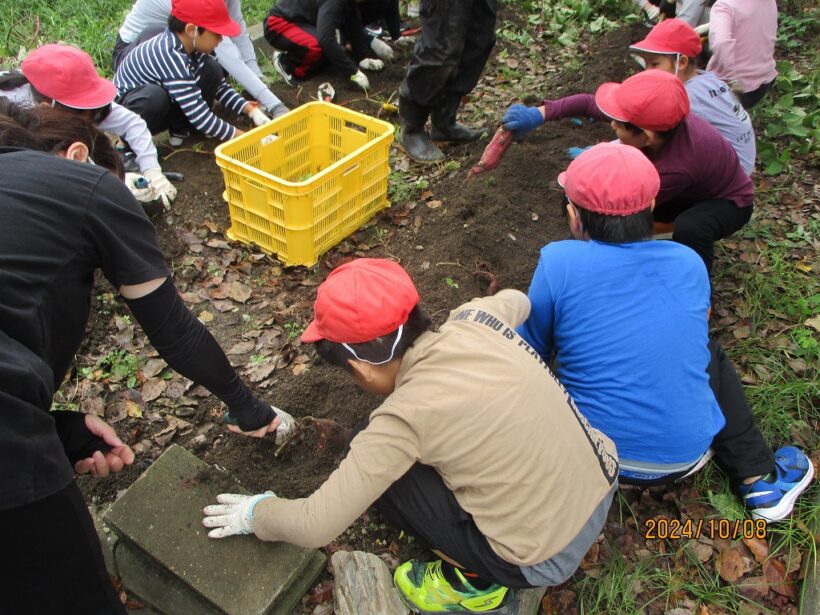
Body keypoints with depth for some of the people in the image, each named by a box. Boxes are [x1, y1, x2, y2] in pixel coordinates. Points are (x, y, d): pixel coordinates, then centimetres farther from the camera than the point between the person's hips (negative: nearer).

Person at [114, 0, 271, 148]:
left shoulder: (191, 44, -12)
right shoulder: (171, 58, -35)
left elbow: (219, 85, 2)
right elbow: (200, 117, -35)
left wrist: (252, 111, -9)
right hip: (126, 107, -7)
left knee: (212, 70, -9)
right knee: (155, 97, -42)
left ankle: (180, 128, 5)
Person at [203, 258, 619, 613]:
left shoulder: (407, 416, -24)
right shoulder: (476, 317, -8)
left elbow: (315, 527, -16)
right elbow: (518, 300, 19)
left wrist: (256, 514, 5)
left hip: (549, 559, -7)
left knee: (380, 471, -1)